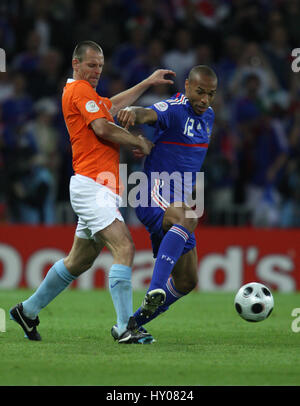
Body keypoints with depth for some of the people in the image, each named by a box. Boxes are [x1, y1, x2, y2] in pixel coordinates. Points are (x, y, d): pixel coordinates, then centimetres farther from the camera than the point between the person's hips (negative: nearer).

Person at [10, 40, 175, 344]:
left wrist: (148, 82, 40)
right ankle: (126, 328, -25)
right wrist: (140, 142, -5)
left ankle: (28, 310, 29)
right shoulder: (79, 90, -8)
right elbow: (102, 128, -18)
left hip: (102, 189, 10)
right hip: (92, 185, -10)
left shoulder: (78, 90, 21)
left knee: (79, 260, 17)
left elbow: (113, 105, 39)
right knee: (124, 249, -20)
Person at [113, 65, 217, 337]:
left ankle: (131, 324, 20)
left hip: (179, 201, 9)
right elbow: (150, 115, -35)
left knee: (186, 282, 7)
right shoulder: (174, 109, -12)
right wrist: (134, 112, -57)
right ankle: (155, 290, -52)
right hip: (156, 196, -9)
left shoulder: (208, 116, 14)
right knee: (187, 218, -41)